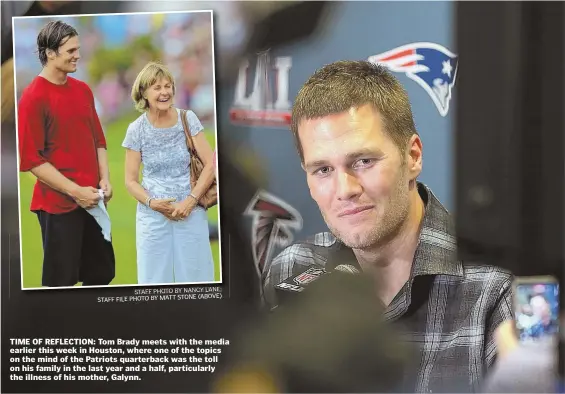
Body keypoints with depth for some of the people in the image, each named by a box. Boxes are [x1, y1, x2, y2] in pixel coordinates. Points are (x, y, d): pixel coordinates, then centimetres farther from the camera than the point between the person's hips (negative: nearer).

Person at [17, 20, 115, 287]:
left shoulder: (83, 90, 8)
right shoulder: (34, 97, -13)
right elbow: (31, 160, -15)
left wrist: (104, 179, 1)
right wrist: (75, 191, -16)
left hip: (92, 199, 7)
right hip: (58, 203, -7)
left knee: (103, 272, 14)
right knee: (61, 278, 3)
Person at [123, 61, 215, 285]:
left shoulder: (188, 119, -3)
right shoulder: (136, 130, -3)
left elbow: (210, 164, -4)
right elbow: (131, 180, 1)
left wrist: (191, 200, -13)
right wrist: (152, 203, -15)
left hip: (191, 211, 0)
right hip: (153, 215, 0)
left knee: (196, 277, 4)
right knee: (155, 278, 3)